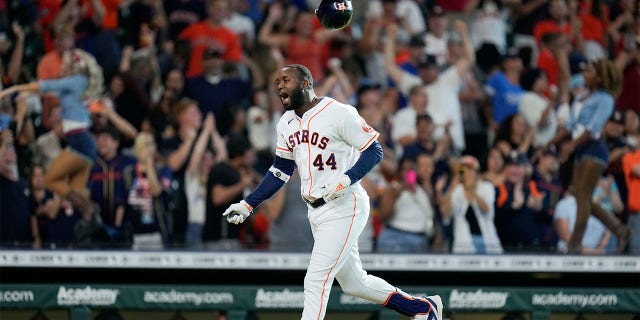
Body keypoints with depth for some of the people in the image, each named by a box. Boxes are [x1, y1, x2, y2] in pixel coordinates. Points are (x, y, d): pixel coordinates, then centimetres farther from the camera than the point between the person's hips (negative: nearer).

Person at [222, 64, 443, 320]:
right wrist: (247, 204, 11)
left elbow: (374, 151, -11)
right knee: (354, 283, 14)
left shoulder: (338, 113, -12)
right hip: (316, 211, 8)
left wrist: (345, 181, -24)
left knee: (315, 281, -14)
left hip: (344, 208, -8)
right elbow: (280, 171, 18)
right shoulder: (286, 123, 11)